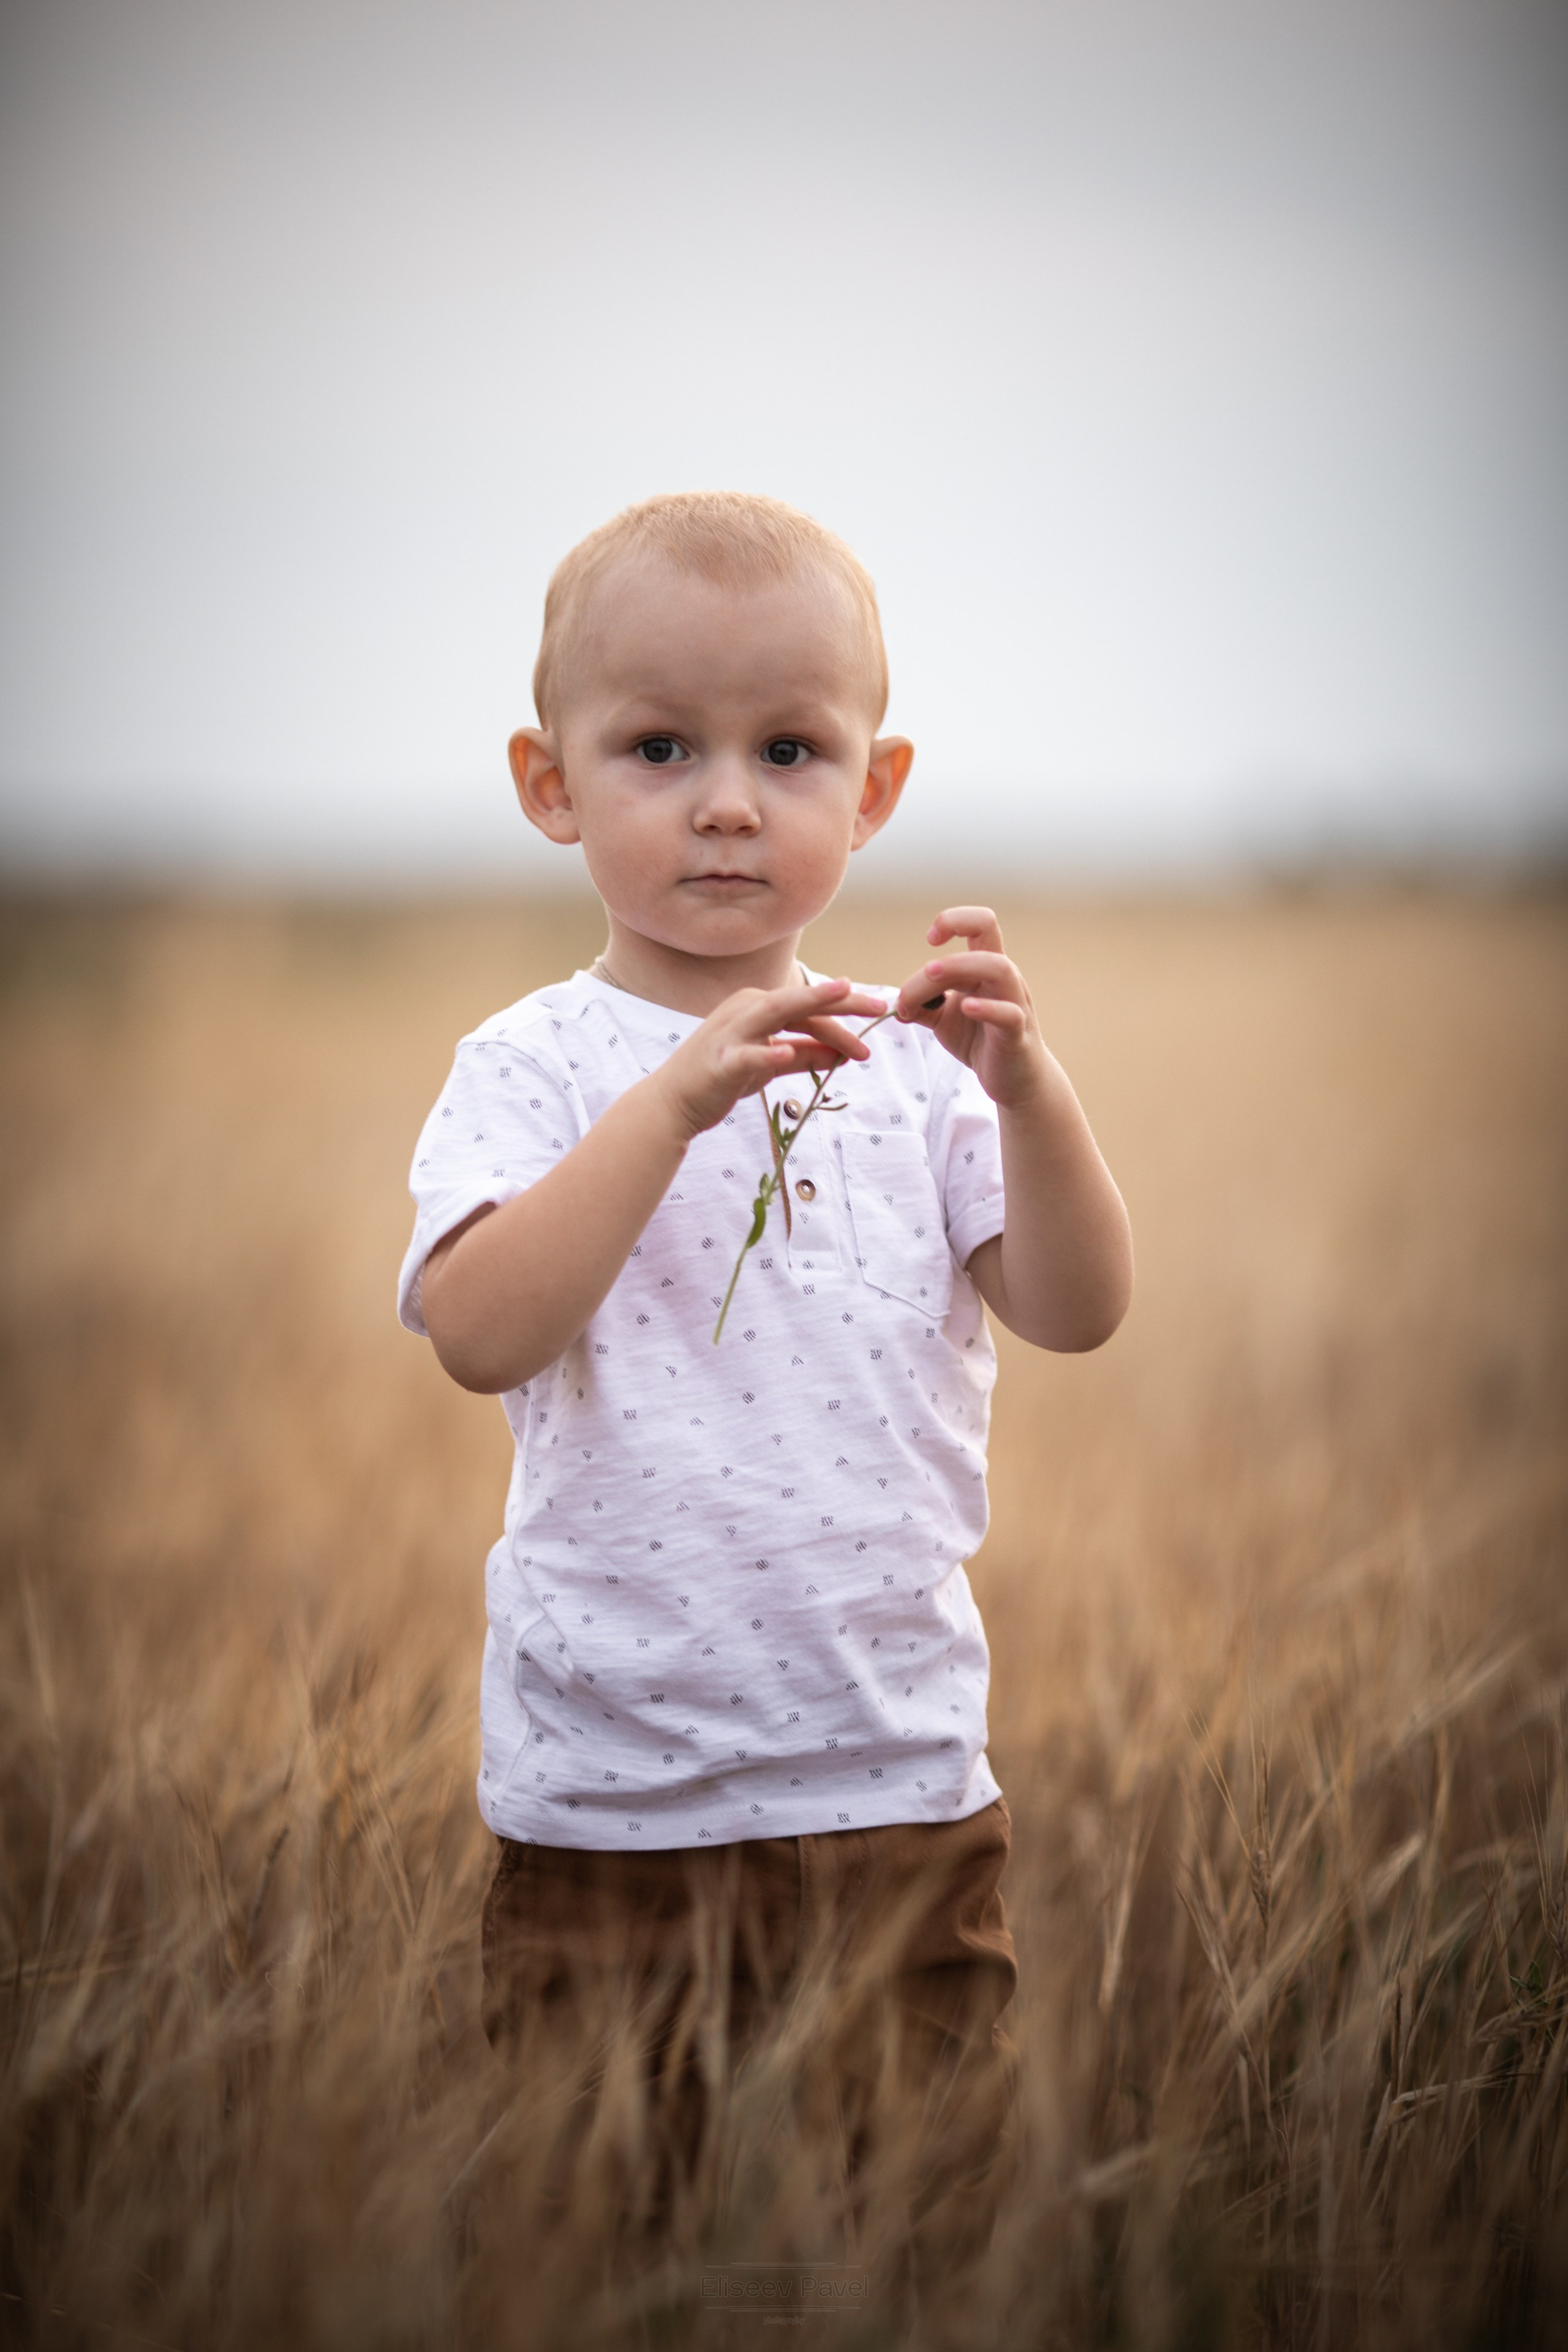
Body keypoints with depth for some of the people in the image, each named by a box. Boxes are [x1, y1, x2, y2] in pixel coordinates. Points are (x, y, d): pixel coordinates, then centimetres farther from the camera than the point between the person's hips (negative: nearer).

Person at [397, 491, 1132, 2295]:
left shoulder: (909, 1067, 5)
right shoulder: (536, 1069, -4)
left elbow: (1080, 1313, -3)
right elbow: (479, 1333, -20)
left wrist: (1025, 1090, -19)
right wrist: (680, 1100, -28)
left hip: (896, 1786, 2)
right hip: (609, 1798, -2)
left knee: (920, 2201, 10)